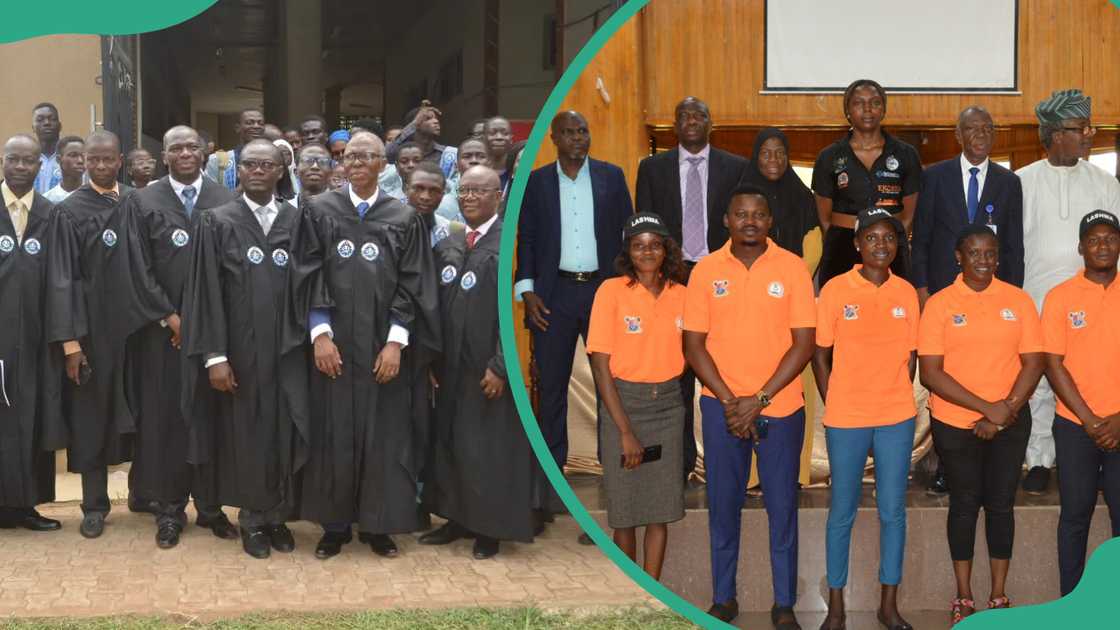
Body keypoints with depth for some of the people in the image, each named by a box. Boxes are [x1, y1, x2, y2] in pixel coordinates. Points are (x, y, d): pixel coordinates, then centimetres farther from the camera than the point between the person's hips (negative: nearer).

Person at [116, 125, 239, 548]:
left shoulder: (227, 201, 4)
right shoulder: (142, 203, 1)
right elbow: (137, 270, -3)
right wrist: (171, 318, -9)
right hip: (163, 329, -1)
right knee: (166, 416, 3)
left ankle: (210, 505, 15)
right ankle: (169, 510, 11)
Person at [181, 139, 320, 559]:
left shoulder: (297, 221, 5)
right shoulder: (217, 222, -2)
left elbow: (312, 282, 6)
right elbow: (208, 293, -6)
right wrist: (214, 356, -11)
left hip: (286, 350, 2)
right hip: (240, 350, -2)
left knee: (284, 432, 5)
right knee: (245, 433, 6)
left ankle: (278, 516, 20)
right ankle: (252, 520, 19)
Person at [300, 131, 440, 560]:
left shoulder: (404, 218, 3)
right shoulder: (319, 210, 3)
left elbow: (411, 285, 0)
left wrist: (395, 342, -9)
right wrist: (320, 333, -9)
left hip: (383, 347, 0)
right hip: (334, 344, 0)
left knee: (384, 435, 4)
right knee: (334, 434, 3)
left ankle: (378, 525, 14)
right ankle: (335, 525, 14)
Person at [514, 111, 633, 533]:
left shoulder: (612, 177, 6)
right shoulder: (536, 181, 5)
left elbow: (627, 232, 6)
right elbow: (526, 239, 5)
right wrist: (527, 291, -4)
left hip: (604, 289, 0)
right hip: (555, 293, 0)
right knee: (552, 386, 5)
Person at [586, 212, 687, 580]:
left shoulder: (680, 295, 2)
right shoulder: (612, 291, -8)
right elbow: (601, 367, -10)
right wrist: (626, 431, -13)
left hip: (668, 406, 3)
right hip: (623, 402, -3)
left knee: (661, 508, 6)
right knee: (625, 509, 4)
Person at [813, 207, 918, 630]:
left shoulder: (906, 293, 4)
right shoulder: (836, 290, -4)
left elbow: (910, 356, 10)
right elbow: (820, 355, 0)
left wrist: (896, 399, 3)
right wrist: (834, 406, -2)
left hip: (897, 420, 2)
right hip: (846, 419, -2)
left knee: (893, 511, 7)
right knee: (842, 512, 6)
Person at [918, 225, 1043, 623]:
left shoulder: (1018, 301, 1)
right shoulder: (940, 304, -5)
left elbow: (1033, 363, 0)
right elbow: (930, 372, -10)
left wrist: (1006, 410, -13)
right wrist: (987, 408, -15)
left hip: (1010, 424, 1)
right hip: (955, 424, -1)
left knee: (1001, 503, 7)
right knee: (965, 504, 8)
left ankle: (999, 596, 19)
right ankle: (963, 597, 19)